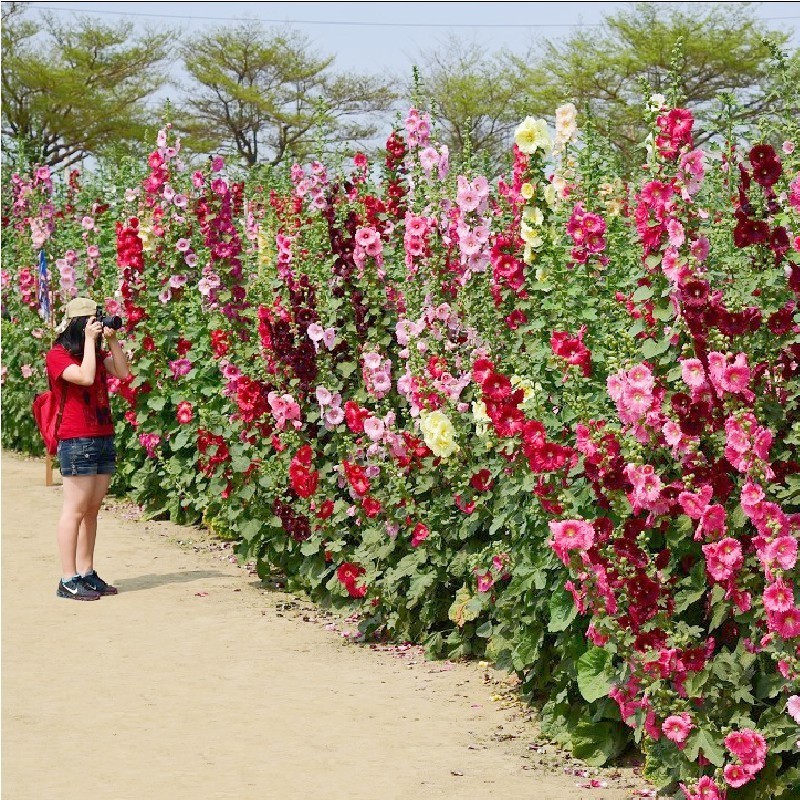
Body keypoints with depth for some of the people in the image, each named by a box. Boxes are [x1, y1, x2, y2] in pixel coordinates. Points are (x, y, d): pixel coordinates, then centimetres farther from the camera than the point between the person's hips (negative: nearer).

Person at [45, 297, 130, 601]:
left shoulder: (97, 353, 17)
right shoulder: (58, 355, -6)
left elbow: (122, 372, 3)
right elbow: (85, 376, -22)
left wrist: (111, 339, -1)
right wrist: (89, 339, -14)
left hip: (103, 437, 8)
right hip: (77, 441, -8)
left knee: (92, 510, 8)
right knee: (76, 509, -7)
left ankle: (86, 573, 13)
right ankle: (68, 580, -5)